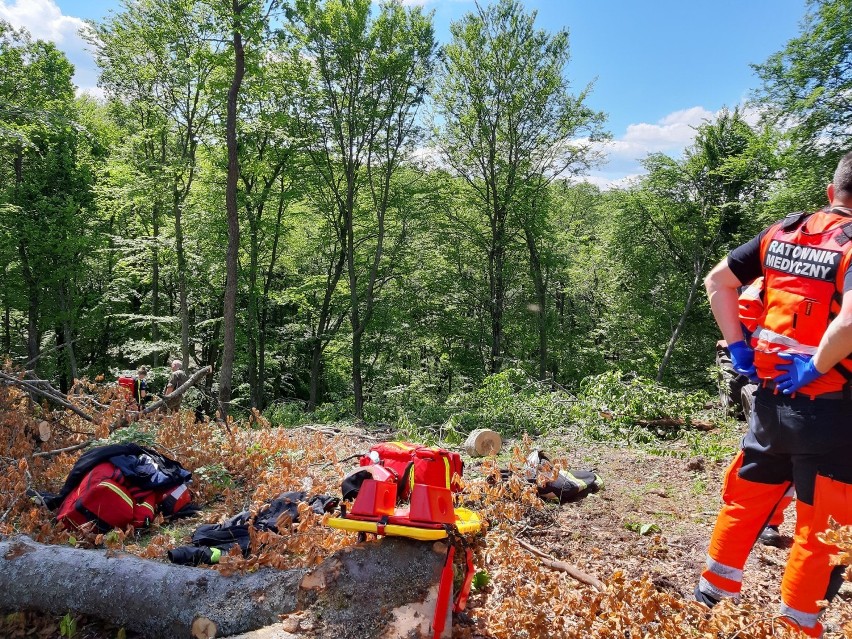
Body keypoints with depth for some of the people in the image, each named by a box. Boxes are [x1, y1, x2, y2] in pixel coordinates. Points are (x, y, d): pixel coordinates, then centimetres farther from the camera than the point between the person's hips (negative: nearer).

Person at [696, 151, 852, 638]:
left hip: (770, 397, 6)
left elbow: (717, 281, 8)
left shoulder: (781, 234, 4)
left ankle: (713, 592, 34)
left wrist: (738, 346, 7)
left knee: (746, 498, 21)